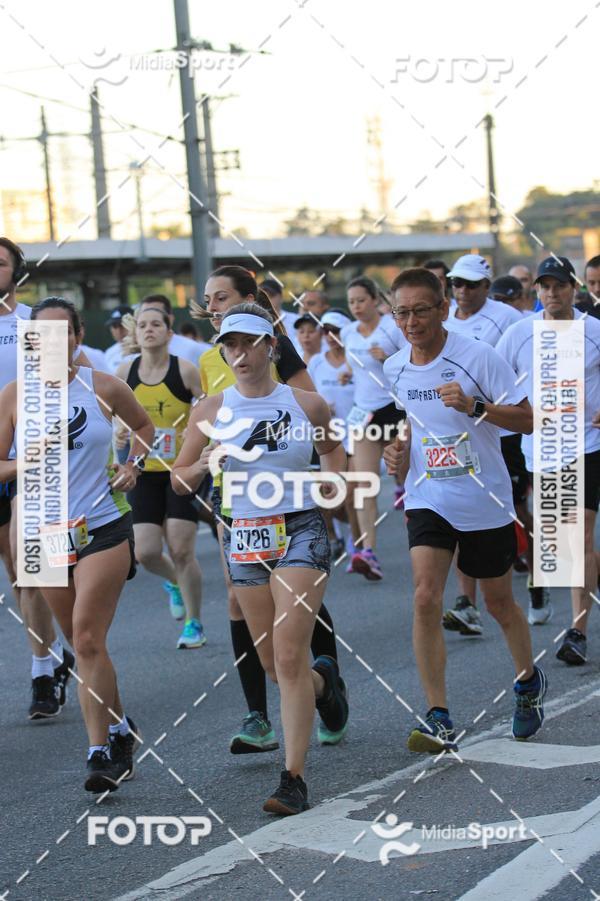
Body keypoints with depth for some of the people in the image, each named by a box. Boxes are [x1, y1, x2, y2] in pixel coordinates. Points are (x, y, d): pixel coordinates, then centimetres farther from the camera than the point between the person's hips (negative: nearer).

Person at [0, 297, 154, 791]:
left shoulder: (104, 388, -2)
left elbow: (145, 425, 17)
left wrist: (132, 464, 1)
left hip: (105, 527, -3)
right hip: (47, 530, 3)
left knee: (88, 639, -13)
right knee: (83, 644, 11)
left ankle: (102, 751, -8)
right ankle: (120, 728, 31)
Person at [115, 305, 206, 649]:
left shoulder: (185, 370, -8)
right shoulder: (125, 372, 2)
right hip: (144, 472, 3)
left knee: (181, 550, -5)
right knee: (145, 552, -6)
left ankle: (194, 624, 13)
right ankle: (174, 583, 30)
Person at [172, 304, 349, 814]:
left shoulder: (307, 404, 0)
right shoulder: (211, 410, 1)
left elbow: (333, 448, 21)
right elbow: (179, 482, 6)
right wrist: (205, 464, -14)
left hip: (301, 531, -3)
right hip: (245, 536, 3)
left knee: (288, 657, -13)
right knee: (274, 664, 10)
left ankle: (294, 779, -10)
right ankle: (323, 679, 46)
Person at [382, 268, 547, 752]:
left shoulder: (479, 357, -14)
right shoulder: (394, 368, 2)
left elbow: (529, 419, -14)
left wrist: (475, 407, -29)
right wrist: (400, 451, -1)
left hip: (486, 502, -3)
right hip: (428, 499, 3)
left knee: (500, 603, 13)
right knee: (425, 597, -15)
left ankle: (529, 681, 42)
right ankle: (439, 720, -11)